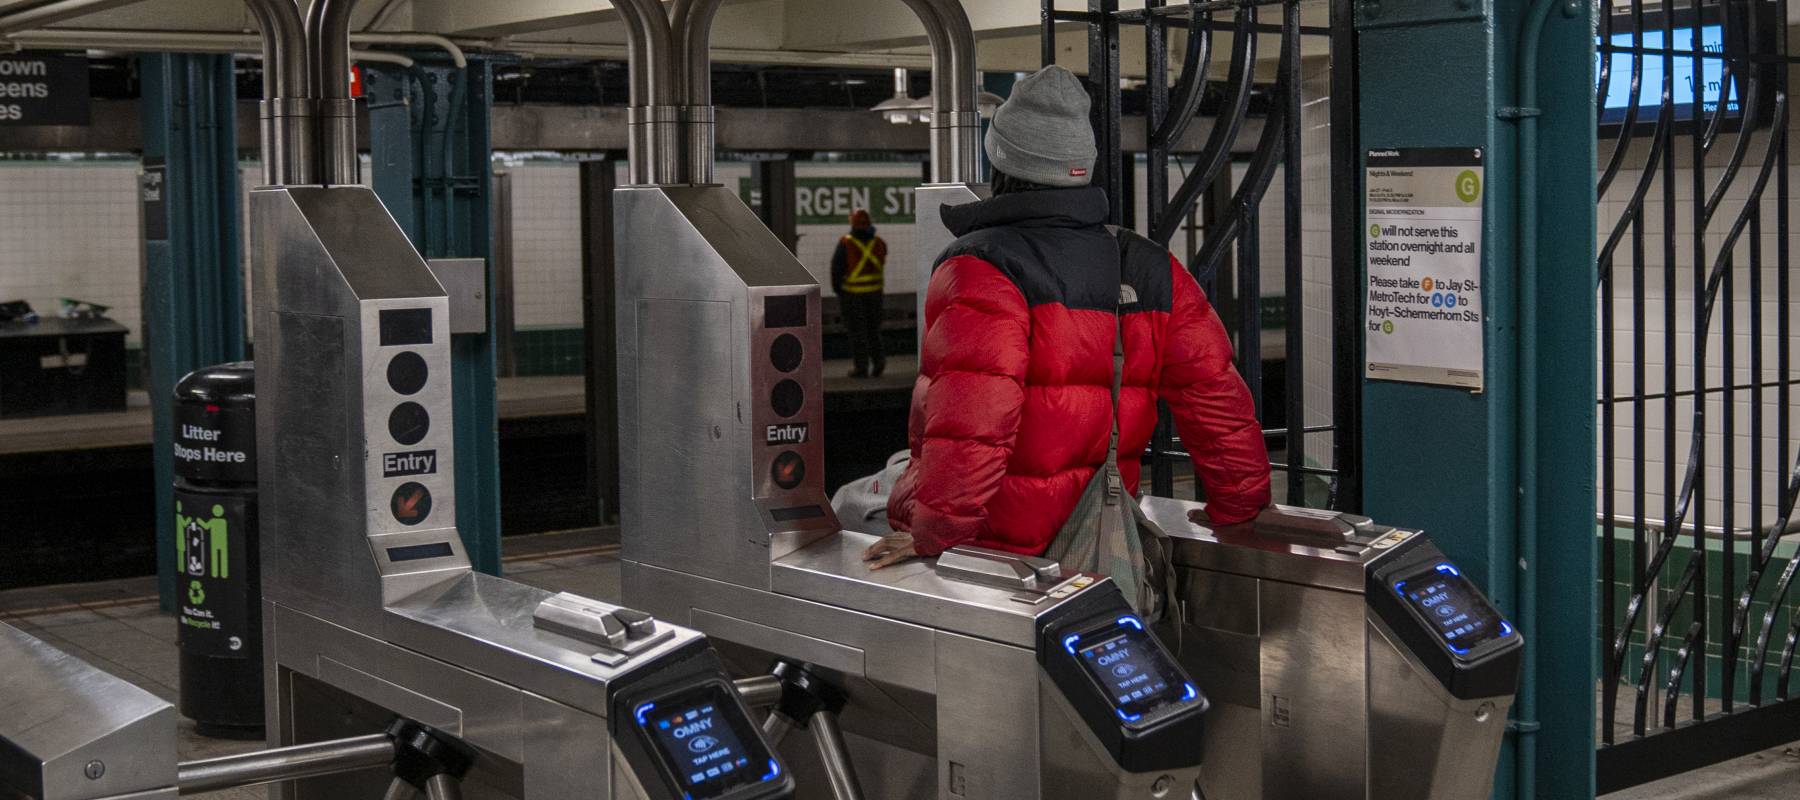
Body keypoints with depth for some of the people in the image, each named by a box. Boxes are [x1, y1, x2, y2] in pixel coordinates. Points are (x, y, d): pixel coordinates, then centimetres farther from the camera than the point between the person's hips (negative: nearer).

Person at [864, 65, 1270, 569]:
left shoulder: (979, 270, -13)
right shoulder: (1155, 274, 7)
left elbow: (970, 428, -25)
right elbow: (1220, 403, 8)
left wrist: (934, 536, -21)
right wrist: (1240, 517, 17)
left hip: (992, 542, -7)